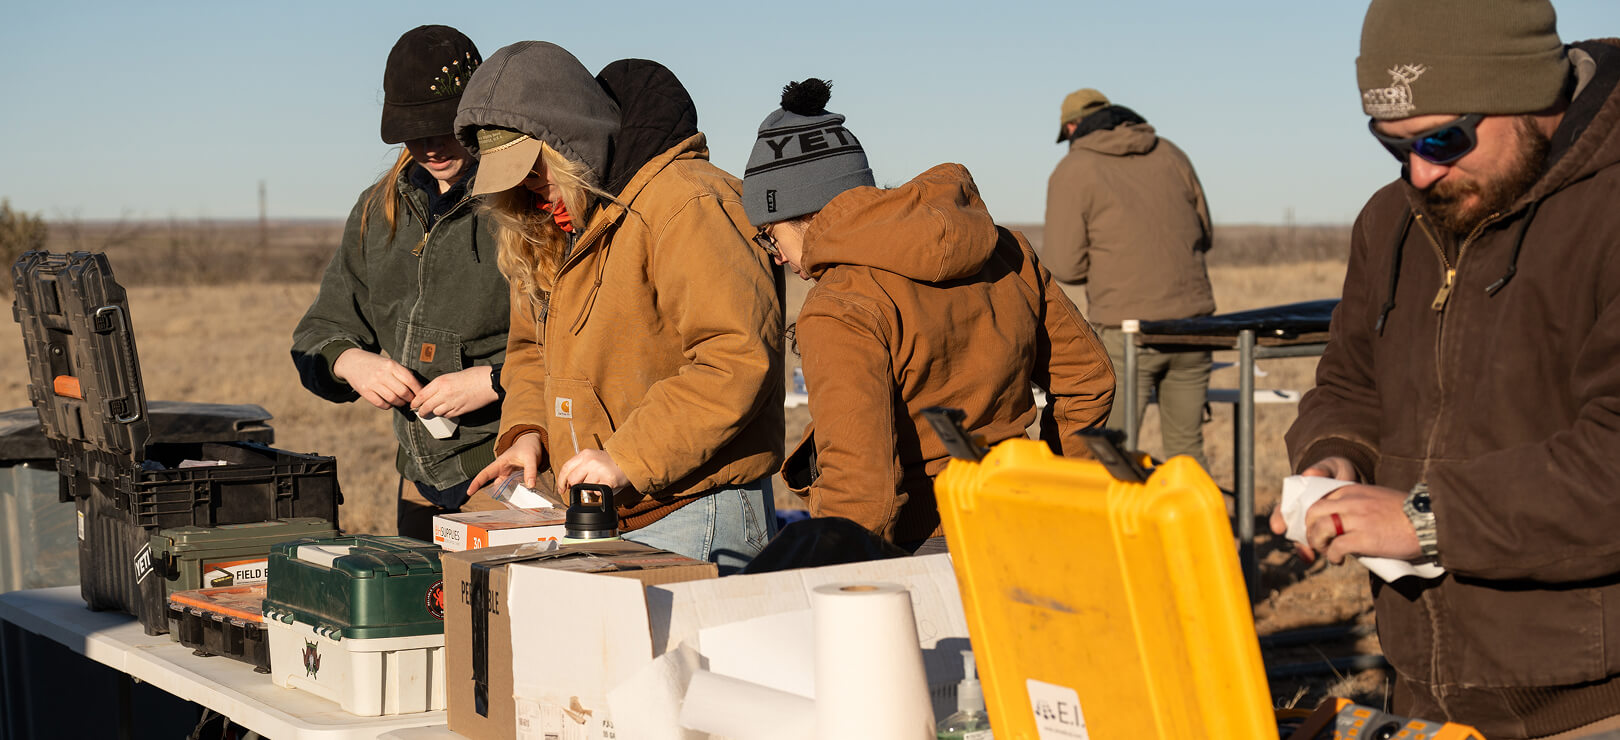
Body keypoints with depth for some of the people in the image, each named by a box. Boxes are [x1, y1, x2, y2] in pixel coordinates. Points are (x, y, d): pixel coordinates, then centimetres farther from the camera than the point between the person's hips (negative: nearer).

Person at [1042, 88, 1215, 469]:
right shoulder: (1170, 154, 13)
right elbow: (1204, 235, 18)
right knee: (1187, 448, 13)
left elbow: (1063, 265, -5)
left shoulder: (1072, 171, -1)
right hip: (1191, 319, 5)